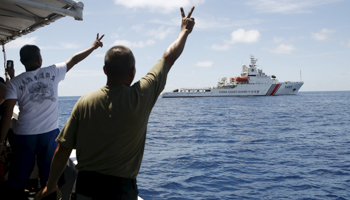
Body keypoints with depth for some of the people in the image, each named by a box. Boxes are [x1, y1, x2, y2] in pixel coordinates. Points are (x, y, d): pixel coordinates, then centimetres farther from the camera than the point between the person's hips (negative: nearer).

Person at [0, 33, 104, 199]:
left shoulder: (14, 83, -5)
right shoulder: (53, 72, -2)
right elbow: (74, 59, 11)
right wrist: (94, 46, 26)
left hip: (24, 136, 0)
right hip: (50, 134, 1)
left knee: (17, 182, 13)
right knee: (50, 180, 11)